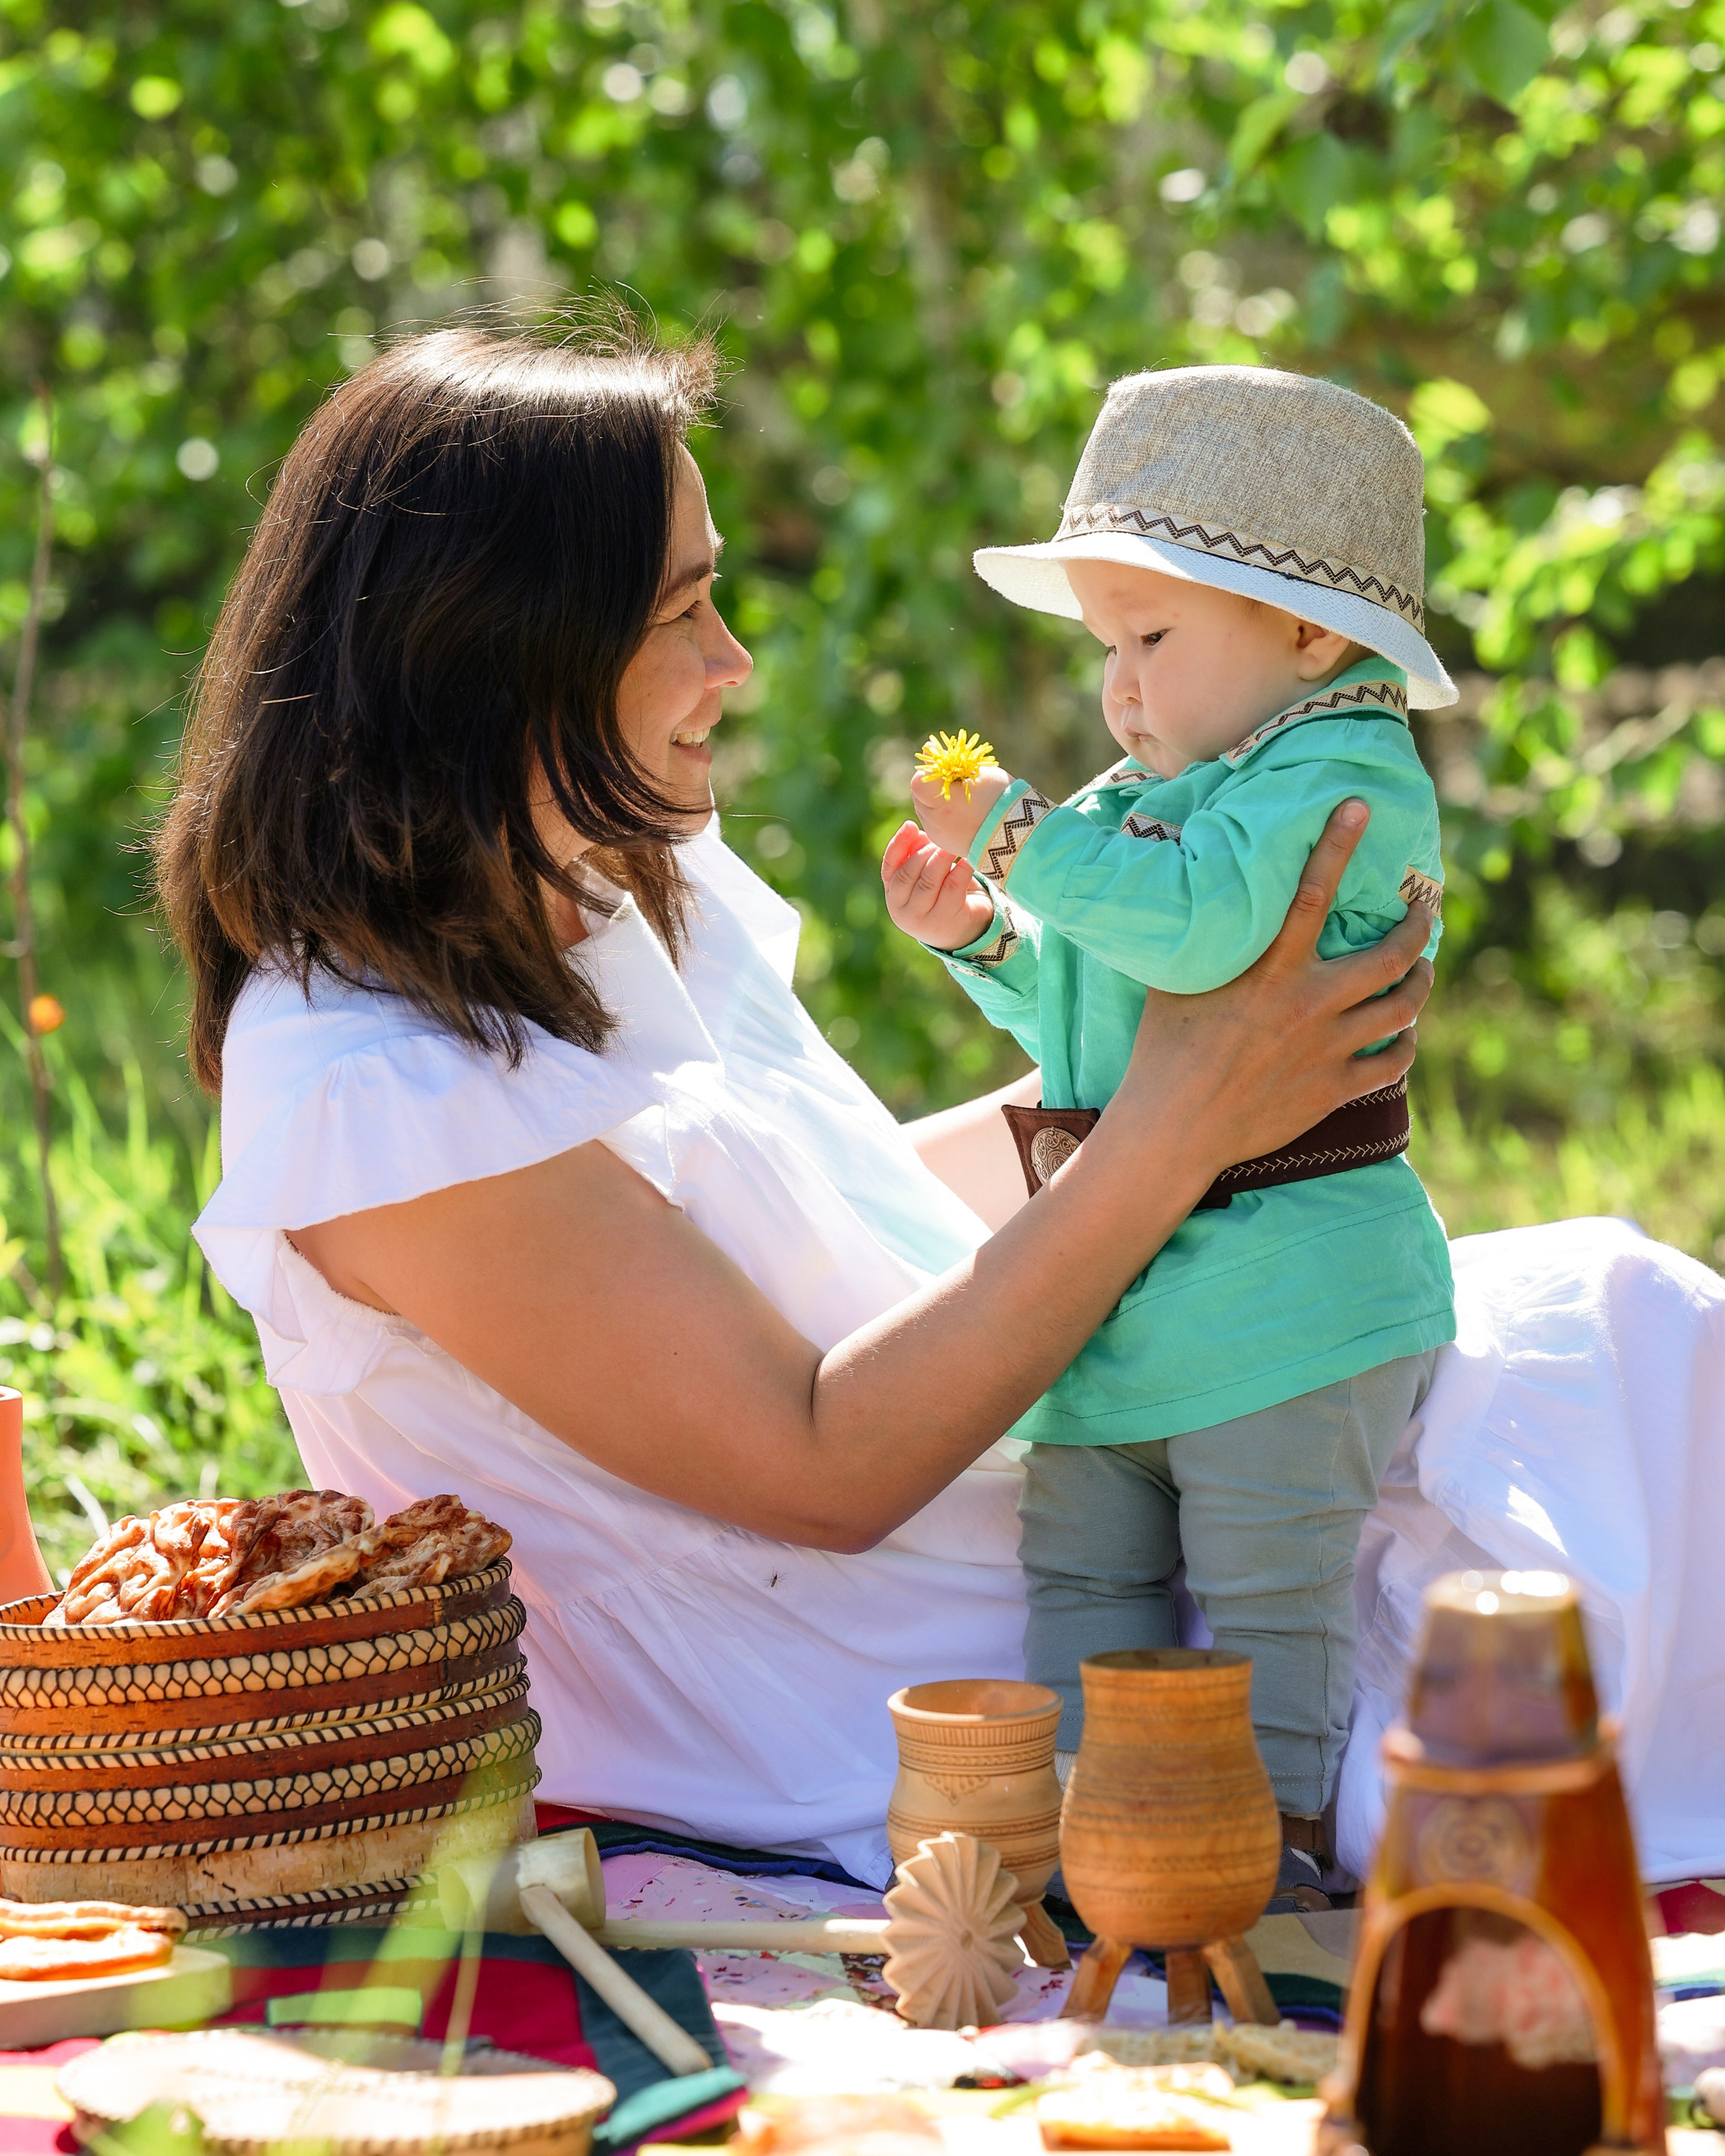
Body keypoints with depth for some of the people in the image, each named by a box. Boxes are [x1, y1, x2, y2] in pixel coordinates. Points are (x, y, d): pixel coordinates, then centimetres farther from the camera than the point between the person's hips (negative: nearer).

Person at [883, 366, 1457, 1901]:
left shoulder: (1345, 776, -12)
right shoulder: (1150, 801, 18)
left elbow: (1199, 923, -29)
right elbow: (1082, 1014, 27)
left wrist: (1028, 837, -21)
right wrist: (984, 939, 10)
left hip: (1286, 1278, -9)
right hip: (1117, 1285, 9)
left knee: (1265, 1590, -3)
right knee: (1084, 1570, 10)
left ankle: (1272, 1825, 6)